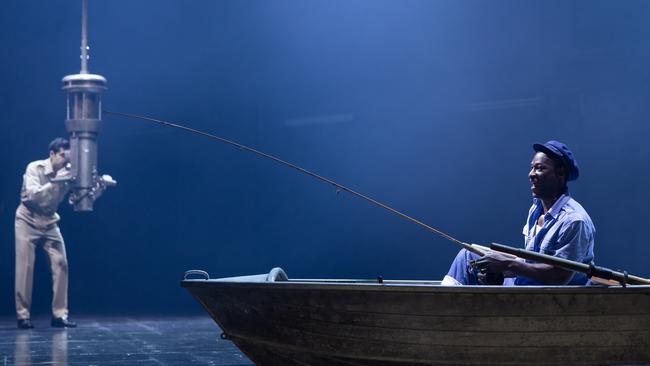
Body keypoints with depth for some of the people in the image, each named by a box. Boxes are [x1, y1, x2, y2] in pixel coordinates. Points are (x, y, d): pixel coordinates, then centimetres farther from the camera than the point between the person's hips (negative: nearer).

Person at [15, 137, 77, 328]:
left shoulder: (66, 173, -5)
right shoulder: (35, 168, -15)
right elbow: (32, 195, -27)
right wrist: (54, 182, -35)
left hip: (49, 222, 4)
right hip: (28, 221, -4)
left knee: (61, 264, -7)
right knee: (25, 267, -7)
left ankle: (59, 314, -2)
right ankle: (23, 315, 1)